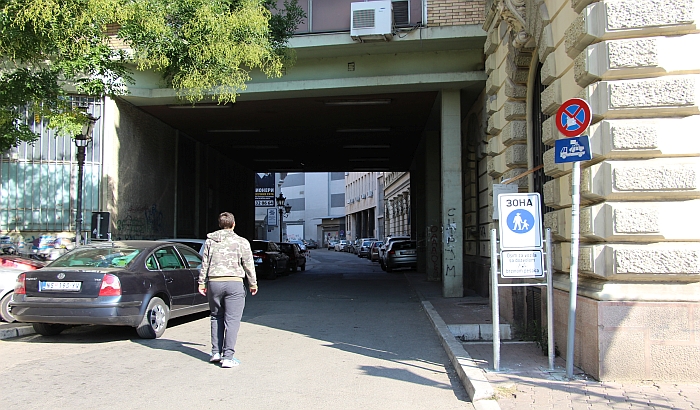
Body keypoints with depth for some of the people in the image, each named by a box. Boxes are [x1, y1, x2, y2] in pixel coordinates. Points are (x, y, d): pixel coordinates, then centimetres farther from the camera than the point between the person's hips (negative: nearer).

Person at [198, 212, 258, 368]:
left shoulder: (210, 241, 8)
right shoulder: (241, 242, 0)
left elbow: (205, 263, 8)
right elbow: (248, 265, 2)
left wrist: (202, 282, 14)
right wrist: (253, 283, 11)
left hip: (214, 283, 3)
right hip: (234, 283, -3)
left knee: (216, 318, 17)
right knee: (232, 320, -1)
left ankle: (216, 352, 17)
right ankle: (228, 356, -3)